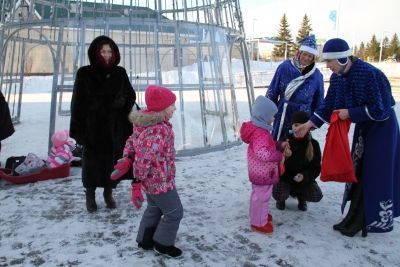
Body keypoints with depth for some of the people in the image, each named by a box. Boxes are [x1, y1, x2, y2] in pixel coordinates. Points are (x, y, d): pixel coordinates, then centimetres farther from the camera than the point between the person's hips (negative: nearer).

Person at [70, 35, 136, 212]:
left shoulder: (120, 73, 4)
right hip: (92, 126, -2)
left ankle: (108, 193, 27)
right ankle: (90, 194, 24)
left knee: (112, 159, 8)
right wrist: (78, 128, -8)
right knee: (92, 160, 5)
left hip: (114, 126, 2)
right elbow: (77, 102, -4)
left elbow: (130, 96, 8)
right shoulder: (84, 74, -2)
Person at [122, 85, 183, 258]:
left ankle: (145, 240, 39)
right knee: (174, 212, 8)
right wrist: (138, 179, -24)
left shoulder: (146, 122, 3)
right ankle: (162, 244, 23)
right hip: (160, 180, -10)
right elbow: (144, 156, -32)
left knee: (154, 209, 26)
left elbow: (132, 141, 10)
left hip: (151, 178, 10)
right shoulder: (159, 130, -29)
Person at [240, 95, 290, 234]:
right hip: (263, 173, -11)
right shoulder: (261, 133, -28)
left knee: (259, 195, 25)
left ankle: (261, 215, 44)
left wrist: (279, 145, 5)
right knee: (261, 197, 4)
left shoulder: (258, 128, 6)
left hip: (260, 171, 11)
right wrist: (279, 156, -28)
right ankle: (258, 223, 18)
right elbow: (262, 153, -38)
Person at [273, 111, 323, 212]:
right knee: (278, 195, -29)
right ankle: (281, 198, 12)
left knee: (317, 196, -22)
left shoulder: (313, 144, -8)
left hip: (304, 179, 2)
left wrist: (305, 176, -26)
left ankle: (301, 196, 14)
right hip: (284, 178, -1)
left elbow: (316, 167, -6)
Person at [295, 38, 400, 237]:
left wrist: (349, 113, -21)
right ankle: (356, 220, 22)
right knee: (358, 172, 10)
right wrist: (309, 124, -6)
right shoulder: (337, 77, -6)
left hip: (382, 128, -7)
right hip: (363, 127, 7)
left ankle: (379, 220, 14)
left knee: (376, 175, -2)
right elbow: (328, 105, 1)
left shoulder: (369, 74, -28)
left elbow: (379, 110, -25)